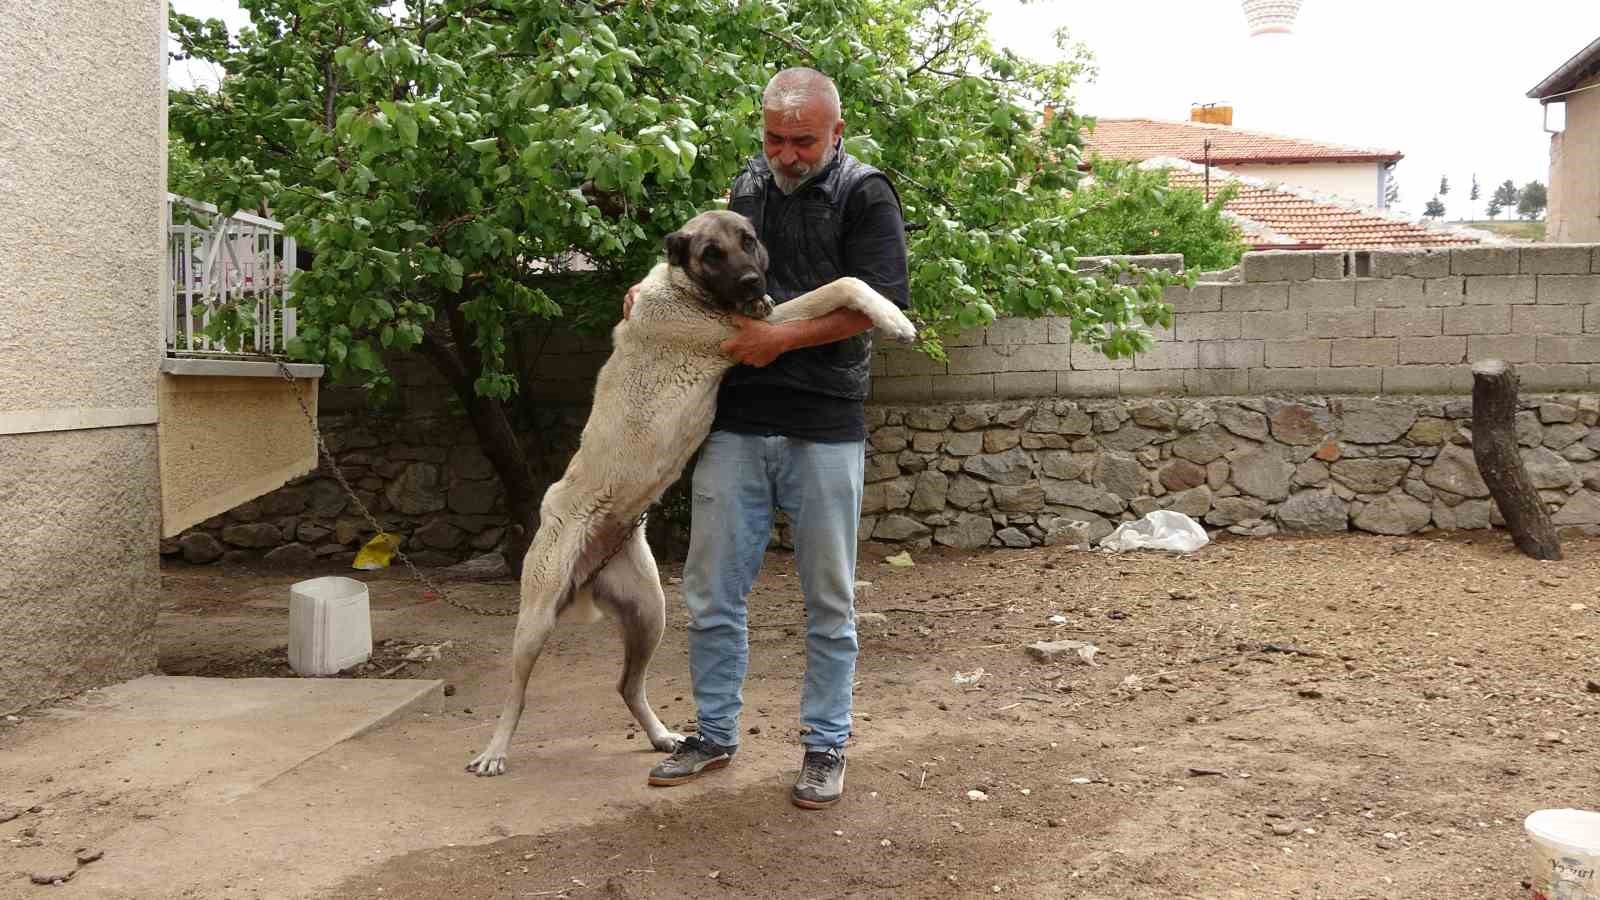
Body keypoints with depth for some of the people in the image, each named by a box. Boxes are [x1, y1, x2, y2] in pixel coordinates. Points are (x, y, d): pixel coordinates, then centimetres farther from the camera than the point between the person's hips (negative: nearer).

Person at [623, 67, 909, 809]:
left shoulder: (865, 194, -2)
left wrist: (783, 337, -15)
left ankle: (825, 746, 19)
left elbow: (881, 302, -12)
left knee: (828, 601, 6)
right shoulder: (748, 187, 14)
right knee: (711, 593, 7)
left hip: (824, 428, -4)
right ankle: (715, 734, 23)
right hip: (735, 423, 5)